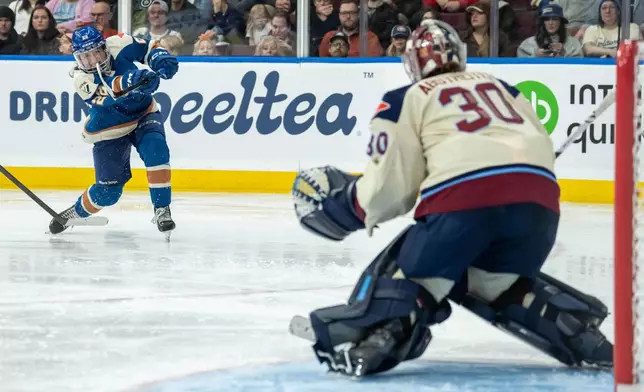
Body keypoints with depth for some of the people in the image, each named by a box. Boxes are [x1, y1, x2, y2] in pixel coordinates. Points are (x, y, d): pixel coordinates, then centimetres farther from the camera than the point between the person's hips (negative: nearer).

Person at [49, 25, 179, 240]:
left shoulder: (117, 45, -17)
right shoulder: (81, 78, -24)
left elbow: (146, 47, -1)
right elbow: (107, 94, -42)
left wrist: (161, 58, -22)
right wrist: (130, 81, -60)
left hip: (143, 113, 2)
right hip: (109, 131, -2)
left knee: (156, 148, -29)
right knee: (108, 190, -3)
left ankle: (162, 209, -22)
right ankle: (72, 213, 26)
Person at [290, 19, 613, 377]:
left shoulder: (404, 101, 18)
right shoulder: (501, 87, 32)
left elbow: (393, 184, 10)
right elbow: (544, 148, 26)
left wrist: (348, 200, 27)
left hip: (465, 199, -5)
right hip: (540, 198, 5)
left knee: (416, 275, 11)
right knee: (495, 279, 28)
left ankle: (375, 338, -16)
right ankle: (580, 331, 14)